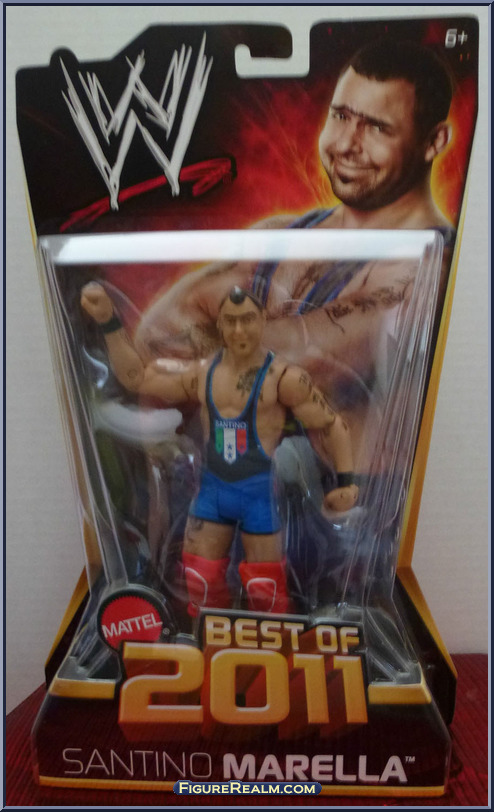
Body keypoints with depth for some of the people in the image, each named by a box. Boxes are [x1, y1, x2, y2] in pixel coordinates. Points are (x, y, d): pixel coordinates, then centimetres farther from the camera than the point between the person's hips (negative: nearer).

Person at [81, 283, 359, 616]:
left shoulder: (283, 377, -11)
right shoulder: (202, 373, 4)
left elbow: (332, 425, -6)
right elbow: (137, 378, 8)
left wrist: (346, 481, -12)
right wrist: (109, 321, 1)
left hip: (258, 490, -5)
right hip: (212, 488, 5)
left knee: (265, 587, 8)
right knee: (199, 580, 15)